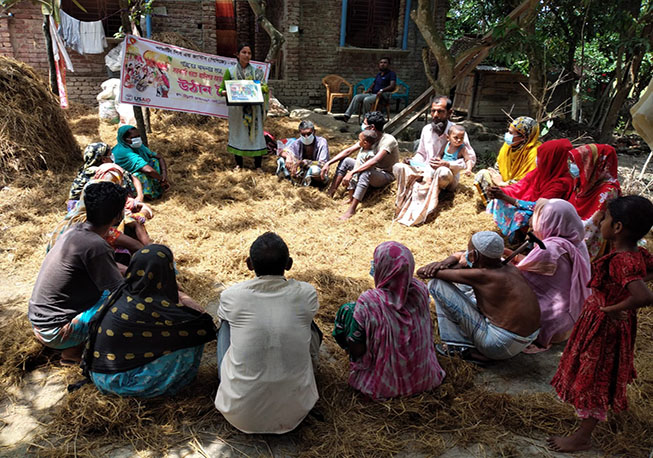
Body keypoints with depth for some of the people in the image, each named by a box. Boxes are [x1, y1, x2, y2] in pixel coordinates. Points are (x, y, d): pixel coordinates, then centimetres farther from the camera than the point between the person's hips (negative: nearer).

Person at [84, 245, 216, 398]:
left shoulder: (122, 292, -5)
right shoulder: (154, 306, -25)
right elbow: (204, 324, -20)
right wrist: (182, 296, -2)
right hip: (122, 383, -8)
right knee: (192, 341, -8)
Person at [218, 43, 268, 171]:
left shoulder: (256, 71, 9)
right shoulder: (230, 71, 5)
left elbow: (264, 88, 9)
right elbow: (221, 89, 4)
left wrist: (260, 88, -15)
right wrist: (224, 92, -20)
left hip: (253, 109, 1)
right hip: (237, 108, 0)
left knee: (255, 133, -2)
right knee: (238, 133, 4)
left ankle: (258, 165, 4)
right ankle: (239, 164, 15)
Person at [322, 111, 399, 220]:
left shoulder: (388, 140, -24)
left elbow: (374, 161, -37)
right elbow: (348, 151, 1)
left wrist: (352, 172, -43)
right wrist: (328, 163, -7)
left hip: (386, 175, -8)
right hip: (372, 170, 8)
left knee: (366, 172, -39)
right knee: (345, 160, -2)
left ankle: (352, 209, -38)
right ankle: (331, 192, -6)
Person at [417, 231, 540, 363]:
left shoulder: (482, 276, -21)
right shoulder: (511, 269, 3)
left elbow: (422, 272, -15)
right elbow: (459, 255, 18)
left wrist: (461, 266, 0)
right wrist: (446, 262, -4)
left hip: (501, 346, -8)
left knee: (436, 284, -9)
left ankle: (459, 346, 1)